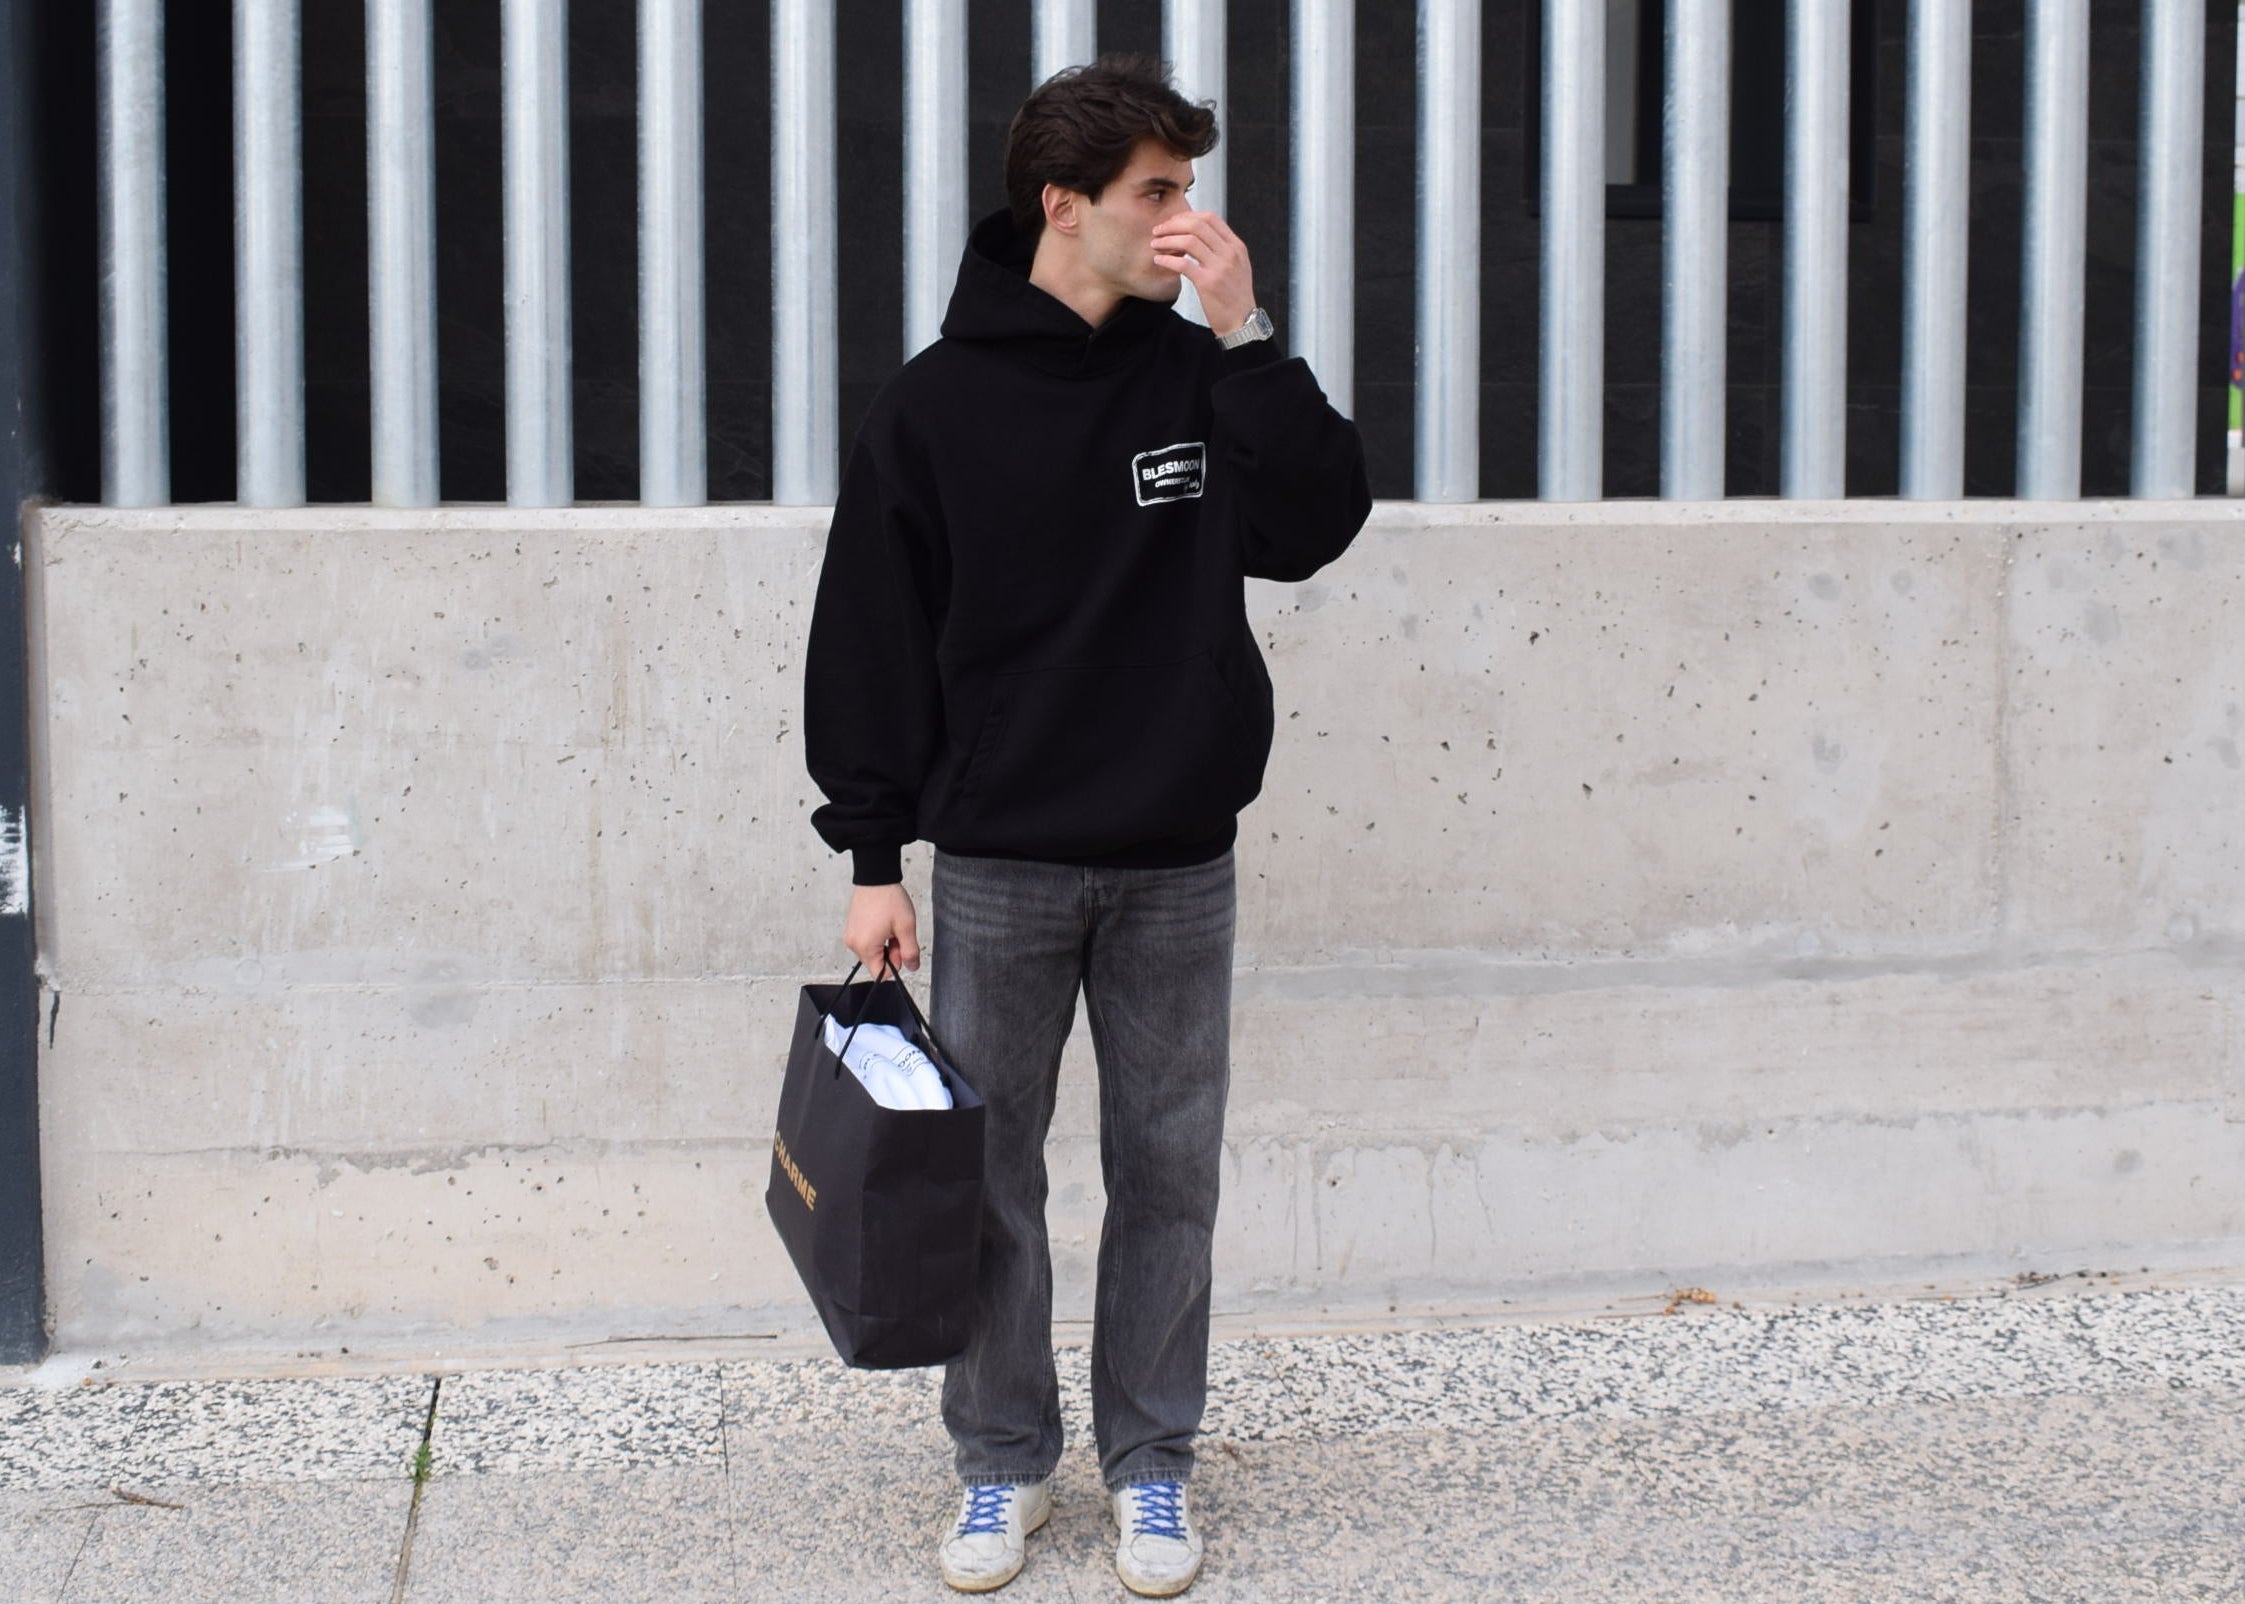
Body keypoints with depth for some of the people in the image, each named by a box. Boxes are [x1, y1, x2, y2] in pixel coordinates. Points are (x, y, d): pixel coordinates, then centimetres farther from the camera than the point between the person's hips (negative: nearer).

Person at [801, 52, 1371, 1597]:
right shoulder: (939, 401, -3)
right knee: (988, 1177, 7)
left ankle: (1152, 1462, 22)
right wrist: (874, 858, -4)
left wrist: (1247, 333, -16)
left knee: (1168, 1174, 8)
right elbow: (872, 639, -2)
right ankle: (1005, 1459, 22)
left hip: (1177, 863, 2)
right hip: (997, 863, -1)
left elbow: (1316, 525, -10)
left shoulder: (1203, 376, 3)